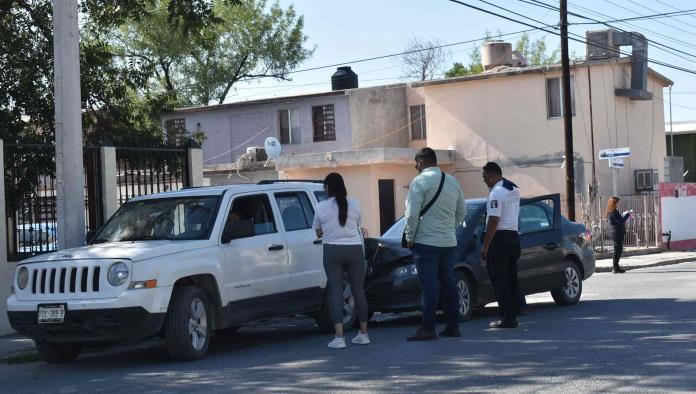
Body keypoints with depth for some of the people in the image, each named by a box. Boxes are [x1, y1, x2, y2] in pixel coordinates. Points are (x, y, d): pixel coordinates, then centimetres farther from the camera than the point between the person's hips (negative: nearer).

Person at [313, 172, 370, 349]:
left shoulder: (321, 207, -4)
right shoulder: (354, 204, 0)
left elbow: (318, 233, 6)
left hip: (332, 250, -2)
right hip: (355, 249, 2)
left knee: (335, 291, 0)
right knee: (358, 290, 10)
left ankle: (339, 337, -8)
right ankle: (364, 333, 17)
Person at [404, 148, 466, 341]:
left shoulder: (419, 182, -9)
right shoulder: (453, 181, 11)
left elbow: (412, 213, -13)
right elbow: (462, 211, 16)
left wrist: (409, 237, -4)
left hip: (426, 242, -6)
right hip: (449, 242, 6)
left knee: (429, 285, -6)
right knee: (449, 283, 11)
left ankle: (428, 329, -6)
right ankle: (453, 326, 14)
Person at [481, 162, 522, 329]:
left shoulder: (496, 192, -14)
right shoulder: (514, 189, 15)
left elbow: (493, 221, -20)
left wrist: (485, 246, -17)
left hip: (500, 238, -9)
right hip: (514, 236, 9)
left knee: (499, 279, -5)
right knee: (511, 279, 12)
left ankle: (506, 318, -7)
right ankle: (514, 315, 14)